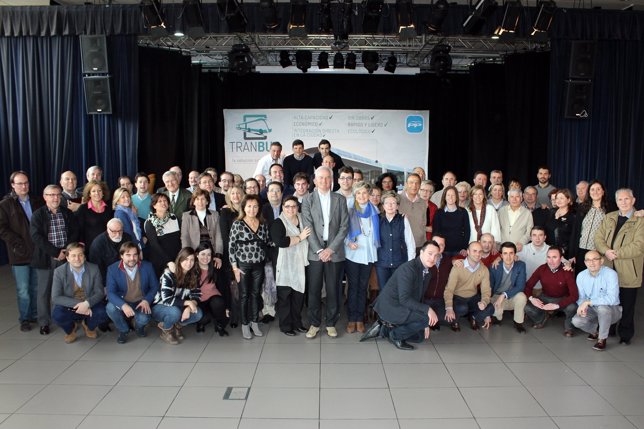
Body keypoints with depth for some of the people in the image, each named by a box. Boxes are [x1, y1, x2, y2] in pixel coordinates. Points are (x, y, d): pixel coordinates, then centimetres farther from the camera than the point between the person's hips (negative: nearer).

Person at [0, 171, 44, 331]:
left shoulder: (38, 202, 8)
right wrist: (18, 244, -13)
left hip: (38, 252, 3)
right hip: (20, 254, -3)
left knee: (36, 288, 10)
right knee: (23, 290, 2)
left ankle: (34, 315, 24)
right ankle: (24, 319, 16)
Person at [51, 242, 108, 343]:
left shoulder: (94, 269, -8)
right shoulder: (59, 272, -10)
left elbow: (99, 292, -7)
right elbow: (56, 297, -14)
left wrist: (87, 303, -28)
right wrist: (77, 304, -27)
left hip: (89, 306, 1)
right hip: (69, 307, -1)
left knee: (102, 314, -29)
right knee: (57, 315, -32)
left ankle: (88, 326, 10)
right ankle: (70, 328, 7)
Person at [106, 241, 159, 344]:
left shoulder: (147, 266, -7)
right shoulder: (112, 269, -11)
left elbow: (155, 286, 2)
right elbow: (110, 292, -17)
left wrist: (146, 300, -17)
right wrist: (123, 305, -36)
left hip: (141, 303, 0)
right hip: (122, 303, 1)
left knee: (143, 319, -30)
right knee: (110, 307, -31)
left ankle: (139, 327, 12)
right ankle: (123, 330, 0)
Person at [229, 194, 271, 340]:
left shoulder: (263, 224, 4)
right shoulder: (237, 224, -8)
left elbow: (267, 243, 14)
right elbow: (231, 246, -7)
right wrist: (234, 267, -9)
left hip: (259, 265, 3)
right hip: (243, 265, -3)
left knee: (256, 294, 12)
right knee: (244, 295, 7)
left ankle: (254, 322, 25)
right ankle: (245, 325, 19)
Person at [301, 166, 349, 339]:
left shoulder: (340, 199, 6)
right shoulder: (308, 200, 3)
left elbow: (344, 226, 0)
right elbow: (308, 227, -4)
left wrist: (331, 248, -8)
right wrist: (319, 250, -12)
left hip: (334, 251, 1)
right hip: (315, 251, -1)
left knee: (333, 290, 6)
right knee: (313, 290, 3)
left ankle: (331, 323, 20)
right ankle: (314, 323, 17)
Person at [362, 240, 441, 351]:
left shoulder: (427, 273, 6)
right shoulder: (408, 268, -22)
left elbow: (418, 297, 13)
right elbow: (404, 299, -28)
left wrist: (424, 323, 9)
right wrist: (427, 310, -33)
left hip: (401, 308, 10)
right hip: (390, 307, -10)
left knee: (420, 336, 19)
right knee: (429, 317, -21)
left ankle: (383, 329, 18)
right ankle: (396, 335, -4)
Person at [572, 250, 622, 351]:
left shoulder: (611, 274, -22)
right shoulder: (581, 276, -5)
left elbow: (612, 299, -31)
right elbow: (581, 297, 2)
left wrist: (588, 302, -30)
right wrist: (582, 306, -21)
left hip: (611, 310, -4)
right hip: (592, 310, 4)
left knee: (602, 308, -38)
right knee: (576, 321, -23)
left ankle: (602, 339, -12)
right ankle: (595, 330, 13)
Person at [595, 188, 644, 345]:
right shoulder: (608, 218, 11)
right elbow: (598, 238, 5)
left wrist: (616, 253, -18)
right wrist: (606, 251, -13)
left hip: (628, 272, -4)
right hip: (608, 269, 4)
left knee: (627, 305, 7)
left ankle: (625, 334, 21)